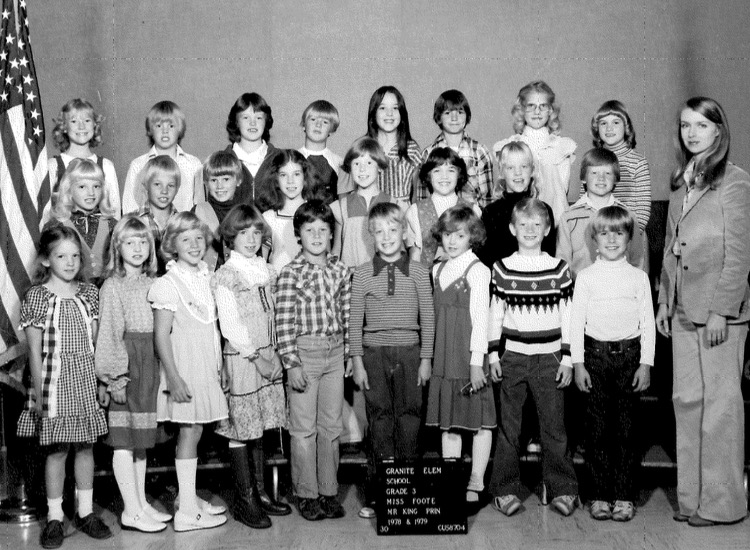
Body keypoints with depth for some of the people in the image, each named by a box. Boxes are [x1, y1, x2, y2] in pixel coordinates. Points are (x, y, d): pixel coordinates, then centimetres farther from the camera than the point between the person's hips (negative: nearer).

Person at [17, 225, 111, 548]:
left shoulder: (89, 293, 6)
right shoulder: (37, 296, -5)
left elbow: (95, 342, 9)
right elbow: (35, 349, -5)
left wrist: (103, 379, 4)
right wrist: (39, 392, -7)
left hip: (87, 380, 4)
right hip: (55, 380, -3)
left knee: (86, 446, 9)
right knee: (56, 449, 2)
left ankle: (86, 511, 21)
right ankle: (54, 518, 13)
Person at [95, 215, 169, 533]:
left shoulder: (151, 283, 10)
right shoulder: (112, 287, -7)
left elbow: (158, 331, 11)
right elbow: (109, 335, -10)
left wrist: (162, 371, 6)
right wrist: (115, 377, -15)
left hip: (150, 364, 6)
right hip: (125, 367, -6)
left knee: (142, 437, 13)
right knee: (124, 440, 0)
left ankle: (142, 504, 23)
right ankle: (131, 512, 5)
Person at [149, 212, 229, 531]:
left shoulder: (206, 279, 9)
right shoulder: (168, 285, -12)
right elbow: (161, 336, -15)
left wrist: (220, 366, 16)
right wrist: (174, 377, -19)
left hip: (206, 367, 6)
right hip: (184, 368, -6)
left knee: (195, 431, 11)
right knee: (189, 433, -3)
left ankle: (189, 497, 23)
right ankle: (187, 512, 3)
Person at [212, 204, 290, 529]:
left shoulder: (265, 270, 11)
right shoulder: (225, 276, -7)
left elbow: (272, 316, 13)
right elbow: (230, 326, -12)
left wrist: (273, 355, 5)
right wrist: (256, 356, -13)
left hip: (267, 356, 6)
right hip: (240, 357, -6)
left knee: (259, 428, 12)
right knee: (241, 430, 0)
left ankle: (260, 492, 21)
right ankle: (244, 500, 8)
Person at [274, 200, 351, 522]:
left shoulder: (340, 271, 5)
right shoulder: (290, 274, -9)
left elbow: (346, 316, 10)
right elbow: (283, 323, -12)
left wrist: (349, 354, 7)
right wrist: (291, 363, -15)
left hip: (335, 352, 5)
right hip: (304, 352, -4)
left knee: (331, 426, 11)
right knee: (303, 428, 3)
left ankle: (328, 492, 21)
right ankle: (306, 495, 13)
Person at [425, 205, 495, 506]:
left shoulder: (478, 270, -8)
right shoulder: (437, 270, 11)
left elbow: (480, 317, -11)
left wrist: (477, 361, -16)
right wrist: (431, 356, 9)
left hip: (470, 356, -6)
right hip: (443, 357, 6)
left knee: (478, 421, 4)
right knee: (447, 424, 10)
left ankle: (475, 485, 13)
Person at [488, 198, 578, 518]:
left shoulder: (559, 269, 1)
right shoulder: (502, 269, 3)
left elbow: (567, 316, 3)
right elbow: (495, 314, 7)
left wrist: (567, 358, 0)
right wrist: (493, 355, 3)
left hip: (549, 359, -1)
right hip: (512, 358, 1)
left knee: (554, 426, 3)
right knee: (508, 426, 5)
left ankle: (562, 489, 15)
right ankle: (505, 489, 14)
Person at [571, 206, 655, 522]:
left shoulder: (638, 277, 6)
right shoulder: (585, 277, 4)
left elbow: (648, 323, 5)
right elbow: (576, 321, 3)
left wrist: (646, 364, -2)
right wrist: (578, 364, -3)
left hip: (629, 356, 0)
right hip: (595, 356, 0)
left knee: (627, 429, 2)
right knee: (596, 428, 2)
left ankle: (624, 496, 10)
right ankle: (600, 495, 11)